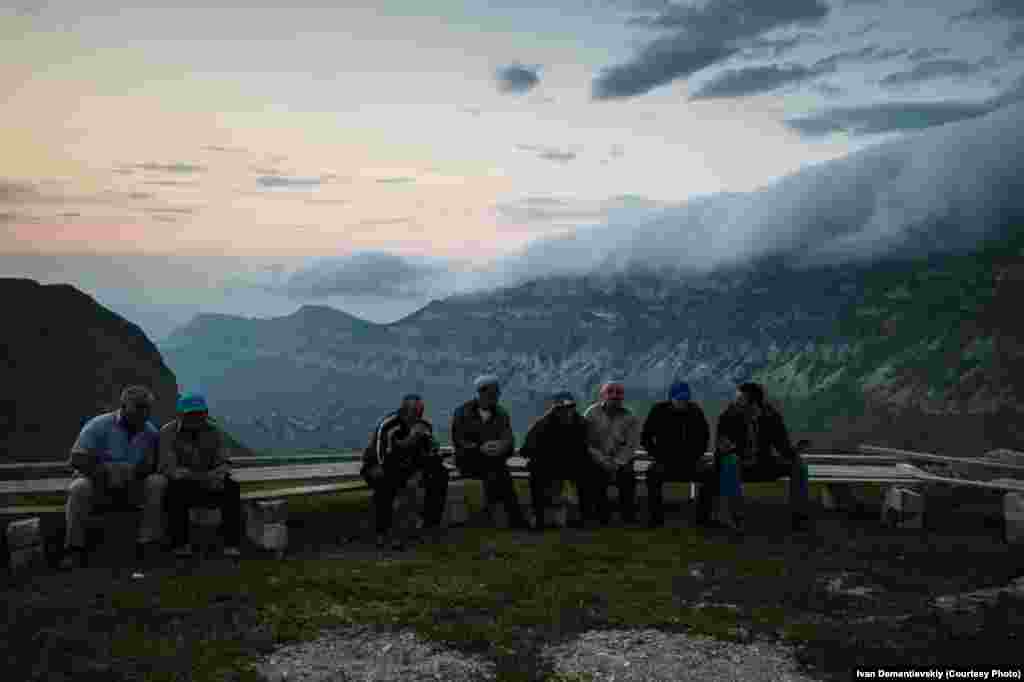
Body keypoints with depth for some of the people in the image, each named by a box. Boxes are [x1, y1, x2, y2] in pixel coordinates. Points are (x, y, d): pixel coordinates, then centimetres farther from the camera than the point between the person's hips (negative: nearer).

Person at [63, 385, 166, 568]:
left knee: (158, 482, -24)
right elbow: (77, 460, -15)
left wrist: (134, 471, -24)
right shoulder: (98, 426, -9)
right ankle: (74, 548, -24)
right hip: (98, 484, -2)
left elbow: (152, 466, -2)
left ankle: (147, 543, -22)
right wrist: (107, 471, -28)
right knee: (80, 487, -34)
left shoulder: (151, 432, -1)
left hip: (131, 487, 2)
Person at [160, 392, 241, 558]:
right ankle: (180, 544, -25)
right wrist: (198, 477, -34)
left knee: (232, 488, -25)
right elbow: (169, 467, -20)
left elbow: (224, 463, -1)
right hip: (182, 482, -3)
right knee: (177, 489, -36)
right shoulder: (168, 432, -9)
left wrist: (217, 477, -25)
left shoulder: (213, 430, 0)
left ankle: (231, 544, -25)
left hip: (209, 484, 3)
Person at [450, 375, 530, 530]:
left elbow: (509, 439, 0)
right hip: (470, 460, -3)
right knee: (495, 474, -31)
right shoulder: (462, 412, 3)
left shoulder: (501, 414, 12)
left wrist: (501, 445, -26)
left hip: (494, 460, 3)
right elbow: (458, 441, -4)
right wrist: (480, 448, -21)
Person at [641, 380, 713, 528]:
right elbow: (645, 437, 3)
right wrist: (658, 456, -8)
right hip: (665, 462, -2)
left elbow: (705, 436, 17)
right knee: (653, 473, -32)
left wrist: (697, 454, 4)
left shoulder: (695, 411, 4)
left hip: (691, 462, 2)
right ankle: (656, 517, -20)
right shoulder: (659, 411, -2)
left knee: (711, 473, -22)